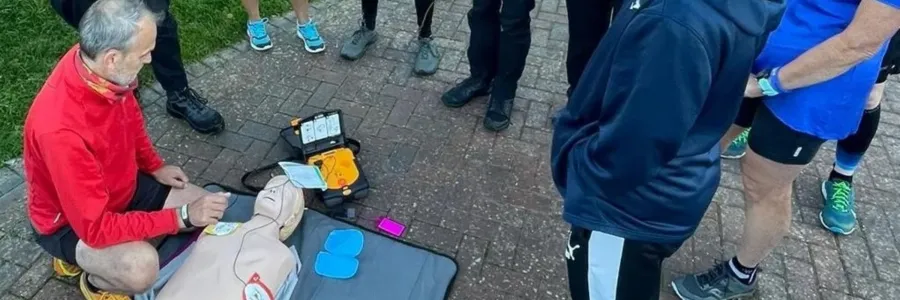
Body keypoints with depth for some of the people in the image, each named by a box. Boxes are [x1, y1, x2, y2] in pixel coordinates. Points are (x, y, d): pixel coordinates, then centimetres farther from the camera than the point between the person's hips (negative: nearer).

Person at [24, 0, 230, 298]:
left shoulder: (100, 65, -19)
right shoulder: (60, 129, -40)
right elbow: (96, 227, -34)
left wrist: (155, 166, 5)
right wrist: (182, 216, -31)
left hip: (122, 186, 7)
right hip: (70, 221, -7)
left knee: (207, 209, 2)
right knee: (141, 268, -32)